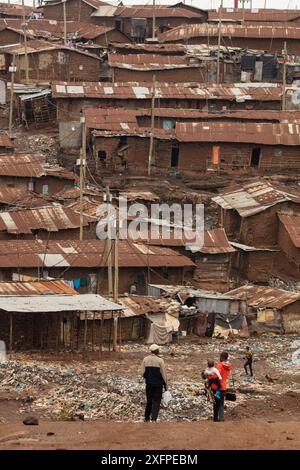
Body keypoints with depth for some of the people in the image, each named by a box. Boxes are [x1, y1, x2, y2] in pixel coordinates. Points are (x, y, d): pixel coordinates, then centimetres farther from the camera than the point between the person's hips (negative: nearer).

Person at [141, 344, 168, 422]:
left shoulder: (145, 360, 0)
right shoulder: (160, 360, -10)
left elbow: (143, 373, 1)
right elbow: (164, 374, -7)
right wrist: (166, 385, 1)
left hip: (149, 383, 3)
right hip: (158, 384, -3)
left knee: (149, 401, 16)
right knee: (156, 401, 3)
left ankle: (147, 418, 22)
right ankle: (153, 418, -7)